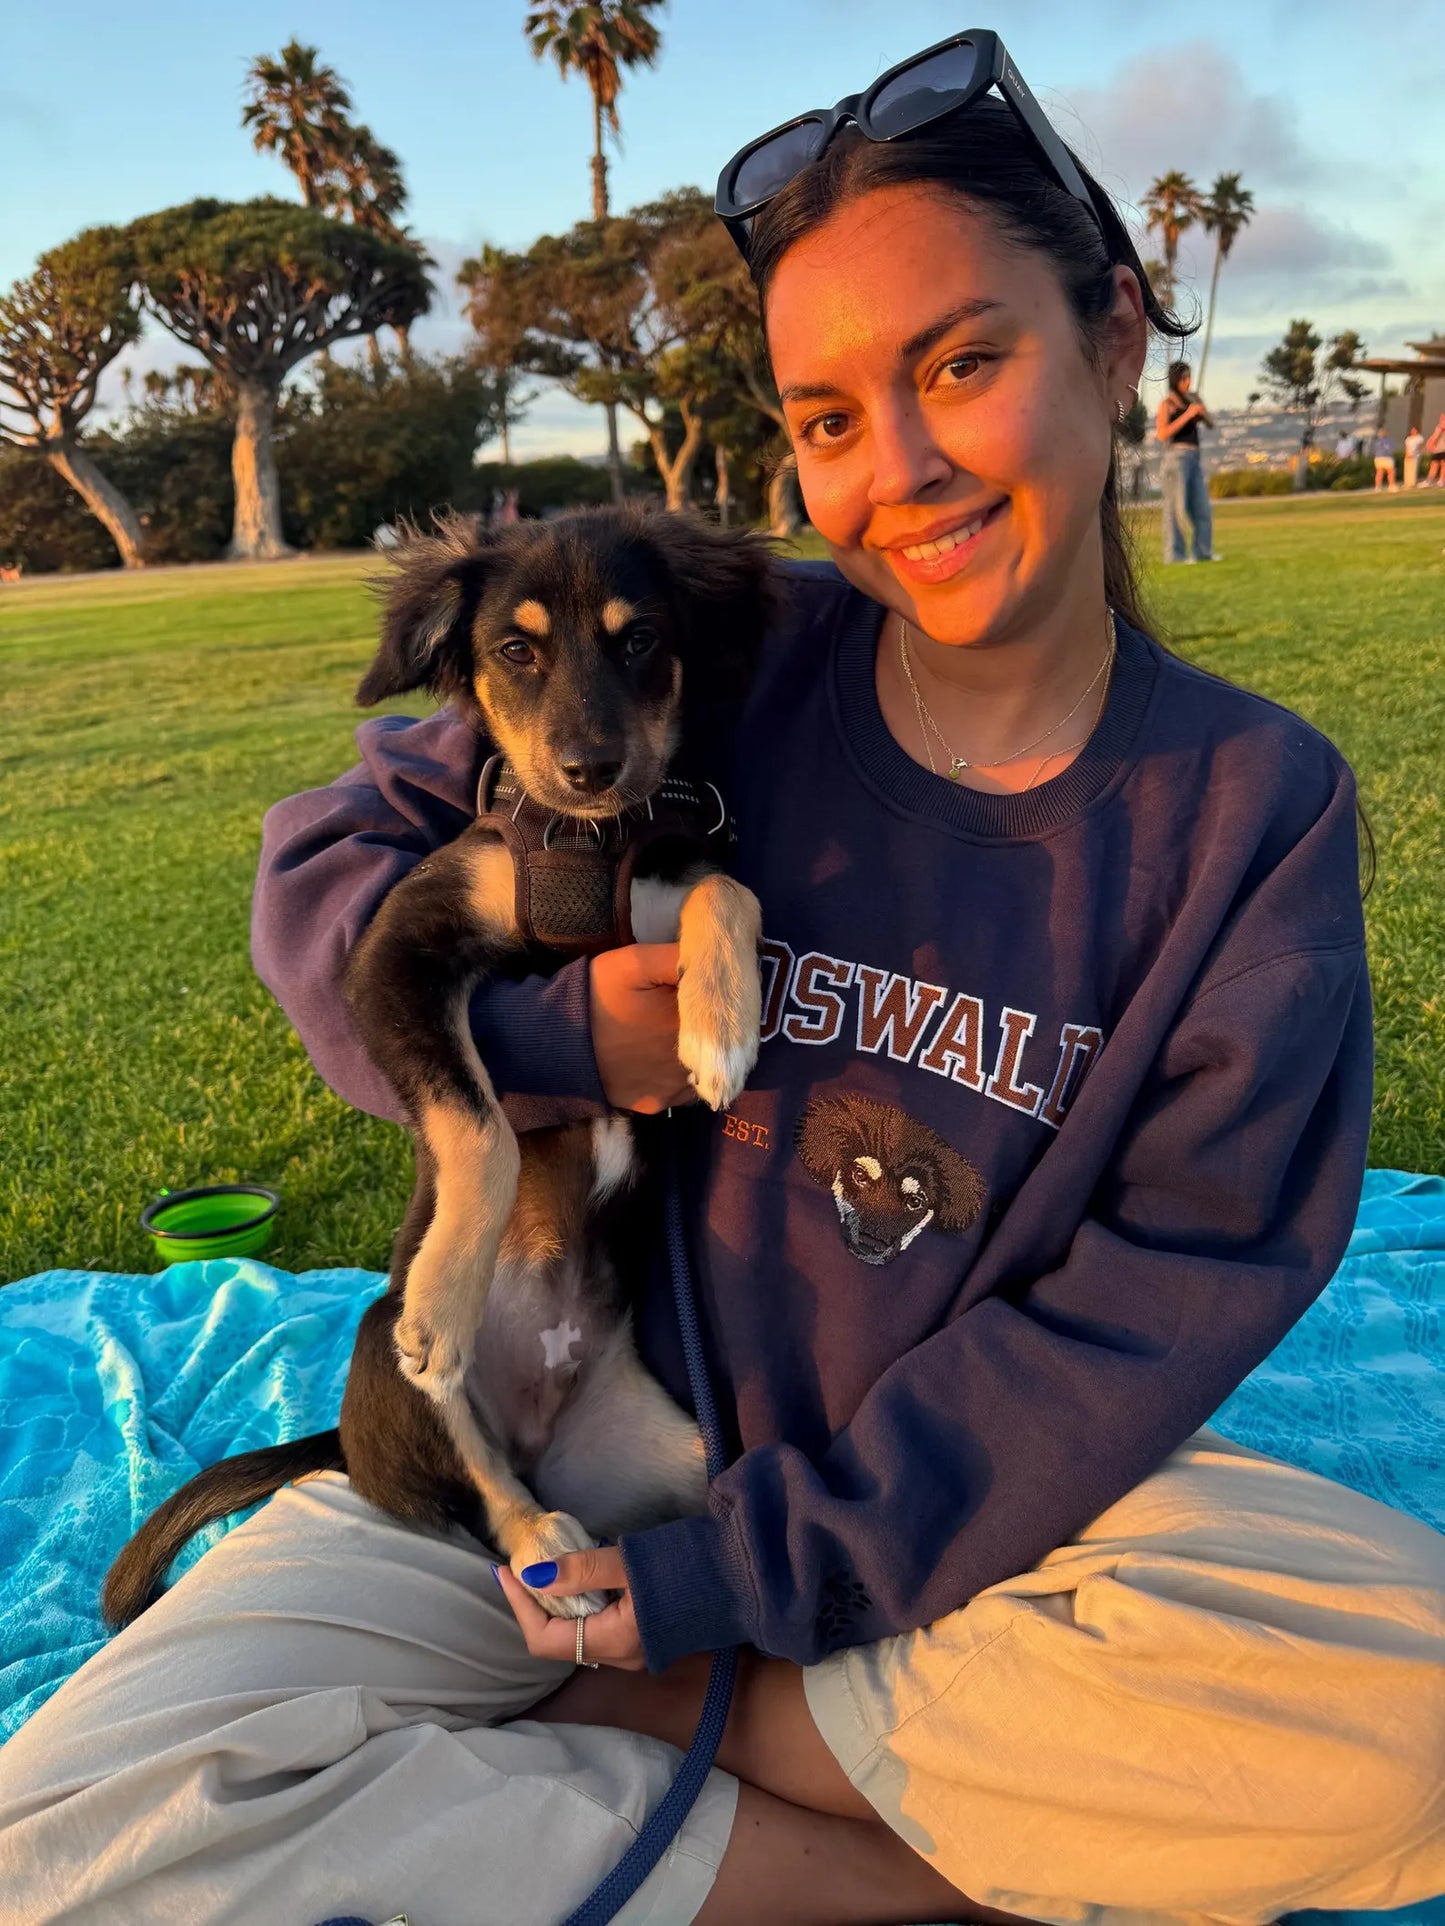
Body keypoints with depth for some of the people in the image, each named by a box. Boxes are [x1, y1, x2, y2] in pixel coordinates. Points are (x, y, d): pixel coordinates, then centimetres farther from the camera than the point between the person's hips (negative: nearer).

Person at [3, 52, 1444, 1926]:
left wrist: (759, 1568, -14)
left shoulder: (1258, 807, -7)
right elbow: (333, 859, 1)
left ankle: (614, 1723, -9)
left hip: (975, 1481, 1)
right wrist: (550, 1035, -20)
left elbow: (1163, 1299, -10)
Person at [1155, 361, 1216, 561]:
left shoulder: (1191, 400, 16)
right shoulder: (1167, 404, -2)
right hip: (1177, 455, -7)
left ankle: (1203, 551, 8)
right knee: (1176, 506, -7)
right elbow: (1162, 434, -14)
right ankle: (1174, 554, -6)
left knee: (1201, 506, 4)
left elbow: (1210, 424, 16)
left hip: (1195, 456, 7)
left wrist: (1201, 411, -4)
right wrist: (1187, 415, -16)